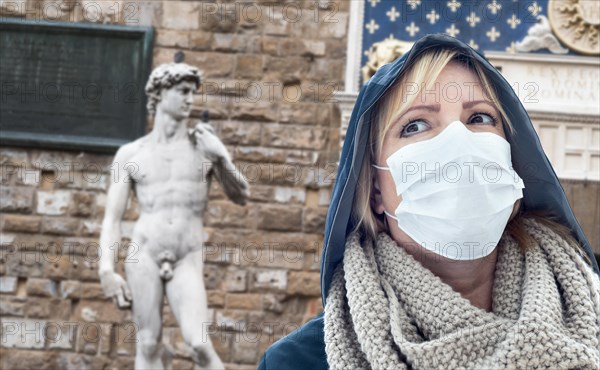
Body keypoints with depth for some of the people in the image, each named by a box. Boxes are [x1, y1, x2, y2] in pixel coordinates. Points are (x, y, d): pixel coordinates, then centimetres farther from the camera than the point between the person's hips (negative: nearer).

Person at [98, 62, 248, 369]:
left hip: (186, 262, 0)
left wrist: (221, 157, -10)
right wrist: (106, 271, -7)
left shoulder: (205, 144, 9)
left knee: (198, 343, -17)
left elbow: (241, 197, 7)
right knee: (148, 345, -2)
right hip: (143, 255, 0)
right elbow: (112, 218, 5)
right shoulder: (130, 153, 8)